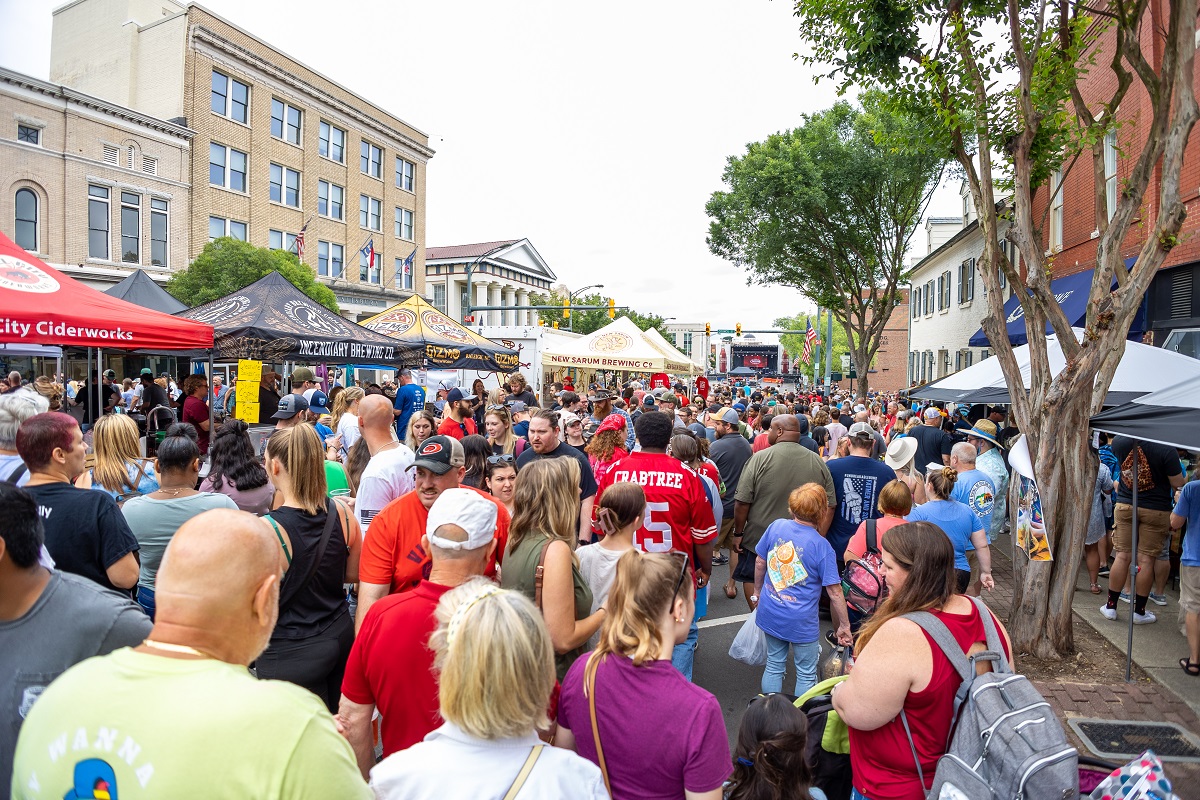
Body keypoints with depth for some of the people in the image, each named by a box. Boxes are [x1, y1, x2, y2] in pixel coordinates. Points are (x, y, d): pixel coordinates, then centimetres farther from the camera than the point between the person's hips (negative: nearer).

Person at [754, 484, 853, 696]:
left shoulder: (776, 527, -8)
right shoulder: (822, 546, -18)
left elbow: (760, 562, 3)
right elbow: (834, 591, -13)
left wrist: (757, 591, 19)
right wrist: (844, 626, -2)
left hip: (770, 613, 4)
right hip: (802, 622, -4)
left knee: (774, 666, 20)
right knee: (806, 674, 16)